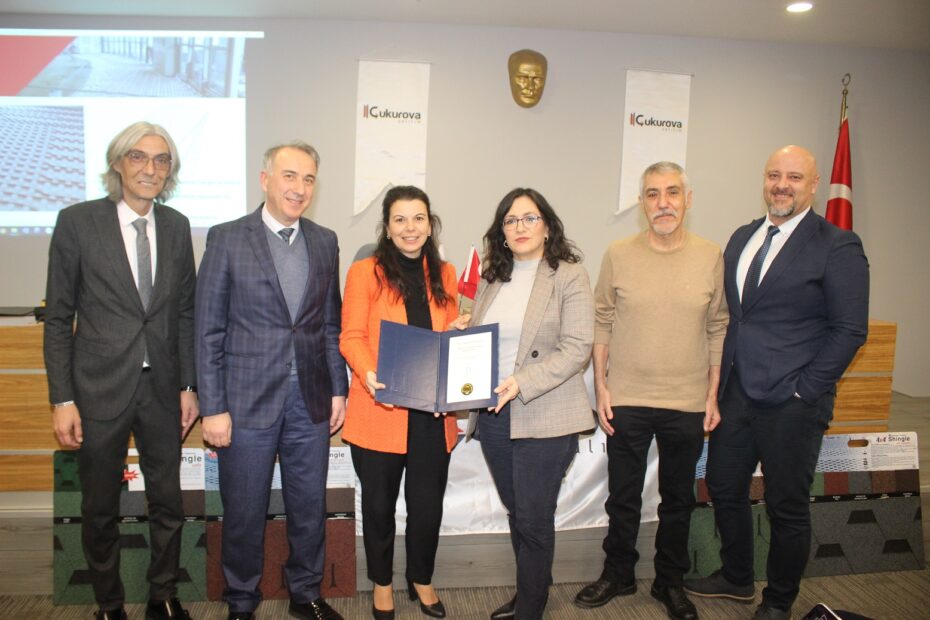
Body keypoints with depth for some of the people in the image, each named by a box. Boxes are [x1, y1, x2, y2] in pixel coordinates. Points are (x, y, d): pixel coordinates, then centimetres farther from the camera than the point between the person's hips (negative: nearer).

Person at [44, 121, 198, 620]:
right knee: (100, 510, 13)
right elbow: (58, 318, -4)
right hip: (100, 389, -2)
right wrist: (62, 399, -8)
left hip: (161, 387, 3)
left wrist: (188, 385, 5)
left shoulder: (177, 227, 4)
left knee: (168, 504, 13)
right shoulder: (78, 222, -5)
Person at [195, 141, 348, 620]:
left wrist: (338, 389, 7)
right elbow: (209, 330, -6)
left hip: (311, 401, 3)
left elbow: (332, 324, 10)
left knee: (310, 507, 15)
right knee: (243, 512, 11)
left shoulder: (324, 242, 7)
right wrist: (213, 408, -9)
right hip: (248, 401, -3)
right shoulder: (226, 239, -4)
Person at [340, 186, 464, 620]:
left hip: (432, 412, 3)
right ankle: (381, 583, 35)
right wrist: (369, 376, -24)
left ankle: (421, 580, 35)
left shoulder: (443, 274, 10)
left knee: (428, 505, 10)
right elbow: (351, 338, -6)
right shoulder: (365, 272, -2)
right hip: (380, 410, -3)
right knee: (379, 503, 12)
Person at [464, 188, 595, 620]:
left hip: (544, 418, -5)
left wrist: (521, 382, -24)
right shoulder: (491, 279, 12)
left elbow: (576, 349, -14)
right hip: (492, 413, 6)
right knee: (516, 512, 19)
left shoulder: (569, 276, -6)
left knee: (533, 519, 3)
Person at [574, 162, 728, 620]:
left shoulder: (710, 257, -1)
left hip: (688, 405, 1)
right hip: (626, 401, 0)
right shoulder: (618, 255, -3)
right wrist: (600, 385, -2)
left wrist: (713, 395, 1)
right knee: (623, 497, 13)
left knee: (678, 499, 15)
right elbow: (601, 323, 1)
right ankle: (618, 574, 34)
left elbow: (718, 329, 3)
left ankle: (670, 581, 35)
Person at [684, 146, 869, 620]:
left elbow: (850, 329, -10)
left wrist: (805, 389, -13)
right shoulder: (742, 238, 10)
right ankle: (736, 579, 39)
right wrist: (720, 376, 8)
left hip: (791, 403, -6)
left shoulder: (838, 247, -9)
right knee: (724, 488, 17)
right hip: (735, 392, 6)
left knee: (787, 507, 9)